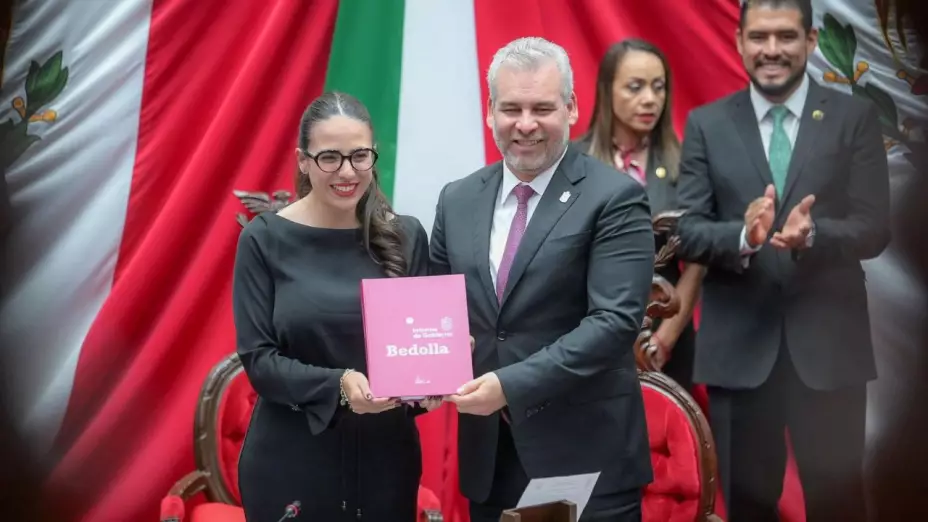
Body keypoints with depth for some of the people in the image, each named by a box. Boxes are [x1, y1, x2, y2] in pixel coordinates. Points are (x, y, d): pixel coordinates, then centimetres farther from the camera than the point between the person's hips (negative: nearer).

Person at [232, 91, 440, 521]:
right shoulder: (264, 239, -6)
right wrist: (337, 385, -24)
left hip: (385, 455, 2)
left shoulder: (405, 236, 0)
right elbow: (258, 358, -8)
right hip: (290, 462, -2)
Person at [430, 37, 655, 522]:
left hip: (586, 451, -4)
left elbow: (615, 320, -17)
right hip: (488, 450, 5)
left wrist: (512, 385, -22)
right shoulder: (457, 200, 7)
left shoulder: (614, 198, -9)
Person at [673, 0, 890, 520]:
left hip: (828, 341, -1)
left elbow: (874, 228, -5)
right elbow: (688, 231, -3)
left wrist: (812, 235, -25)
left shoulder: (855, 117, 2)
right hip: (737, 344, 1)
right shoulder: (706, 124, 4)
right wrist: (743, 236, -23)